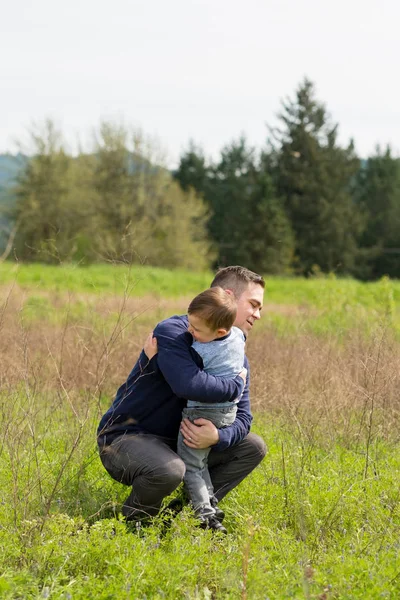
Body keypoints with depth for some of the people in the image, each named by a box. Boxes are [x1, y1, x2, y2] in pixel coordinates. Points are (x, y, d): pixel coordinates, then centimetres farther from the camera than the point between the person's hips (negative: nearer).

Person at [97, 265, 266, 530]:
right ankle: (131, 523, -8)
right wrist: (236, 386, -21)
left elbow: (242, 417, -3)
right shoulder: (173, 332, -21)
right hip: (124, 437, -8)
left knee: (253, 448, 3)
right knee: (169, 470, -39)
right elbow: (188, 384, -39)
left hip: (174, 443, 8)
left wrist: (218, 437, -27)